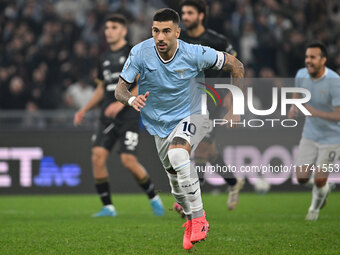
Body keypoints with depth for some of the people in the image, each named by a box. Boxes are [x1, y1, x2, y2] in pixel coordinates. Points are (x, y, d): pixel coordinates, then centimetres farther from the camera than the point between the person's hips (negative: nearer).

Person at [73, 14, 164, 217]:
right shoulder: (105, 58, 17)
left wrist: (121, 103, -21)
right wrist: (84, 110, 16)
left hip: (129, 115, -6)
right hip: (108, 116, 6)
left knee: (129, 161, -13)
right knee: (98, 156, -9)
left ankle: (154, 198, 10)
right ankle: (108, 207, -3)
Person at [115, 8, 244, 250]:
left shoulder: (194, 54, -20)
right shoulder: (140, 53, -15)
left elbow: (236, 66, -7)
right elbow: (120, 89, -10)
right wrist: (132, 99, -33)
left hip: (193, 115, -4)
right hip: (161, 127, 4)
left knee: (177, 154, -35)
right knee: (177, 182, 12)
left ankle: (198, 218, -25)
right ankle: (191, 220, 44)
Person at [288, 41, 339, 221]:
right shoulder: (301, 75, -9)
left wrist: (316, 112, -39)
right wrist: (293, 107, -6)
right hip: (310, 135, 5)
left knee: (319, 180, -4)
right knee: (302, 178, 0)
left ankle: (316, 204, 31)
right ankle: (324, 188, 34)